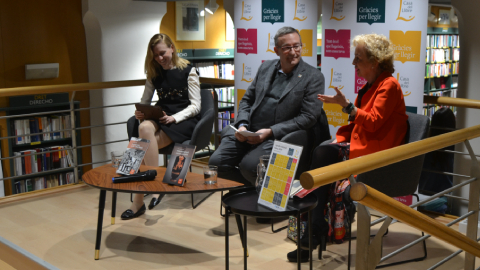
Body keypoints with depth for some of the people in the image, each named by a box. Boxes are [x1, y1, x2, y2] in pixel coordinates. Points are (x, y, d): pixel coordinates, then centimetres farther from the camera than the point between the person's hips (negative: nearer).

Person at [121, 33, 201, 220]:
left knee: (145, 143, -29)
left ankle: (138, 201, -24)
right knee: (144, 128, -34)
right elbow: (145, 101, 20)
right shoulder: (154, 73, 16)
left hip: (184, 120, -4)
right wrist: (139, 112, -5)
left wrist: (174, 118, -19)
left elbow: (195, 106, -3)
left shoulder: (188, 71, 1)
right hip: (161, 117, 4)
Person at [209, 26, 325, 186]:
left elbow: (309, 117, -7)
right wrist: (242, 125, -1)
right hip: (246, 132, 5)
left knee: (249, 166, -30)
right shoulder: (265, 68, 17)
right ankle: (254, 187, 7)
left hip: (277, 137, -5)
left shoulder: (313, 77, 0)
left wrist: (270, 132, -13)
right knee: (216, 162, -14)